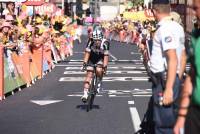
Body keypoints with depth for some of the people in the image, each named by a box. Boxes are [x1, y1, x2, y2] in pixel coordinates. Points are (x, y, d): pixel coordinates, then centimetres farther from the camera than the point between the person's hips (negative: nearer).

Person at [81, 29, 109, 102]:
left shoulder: (105, 43, -30)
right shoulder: (90, 42, -27)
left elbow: (106, 56, -30)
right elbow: (87, 53, -25)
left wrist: (105, 66, -34)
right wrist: (84, 63, -32)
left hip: (100, 59, -1)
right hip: (92, 58, 1)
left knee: (99, 70, -30)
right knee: (89, 75, -11)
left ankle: (99, 82, 0)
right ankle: (85, 94, -12)